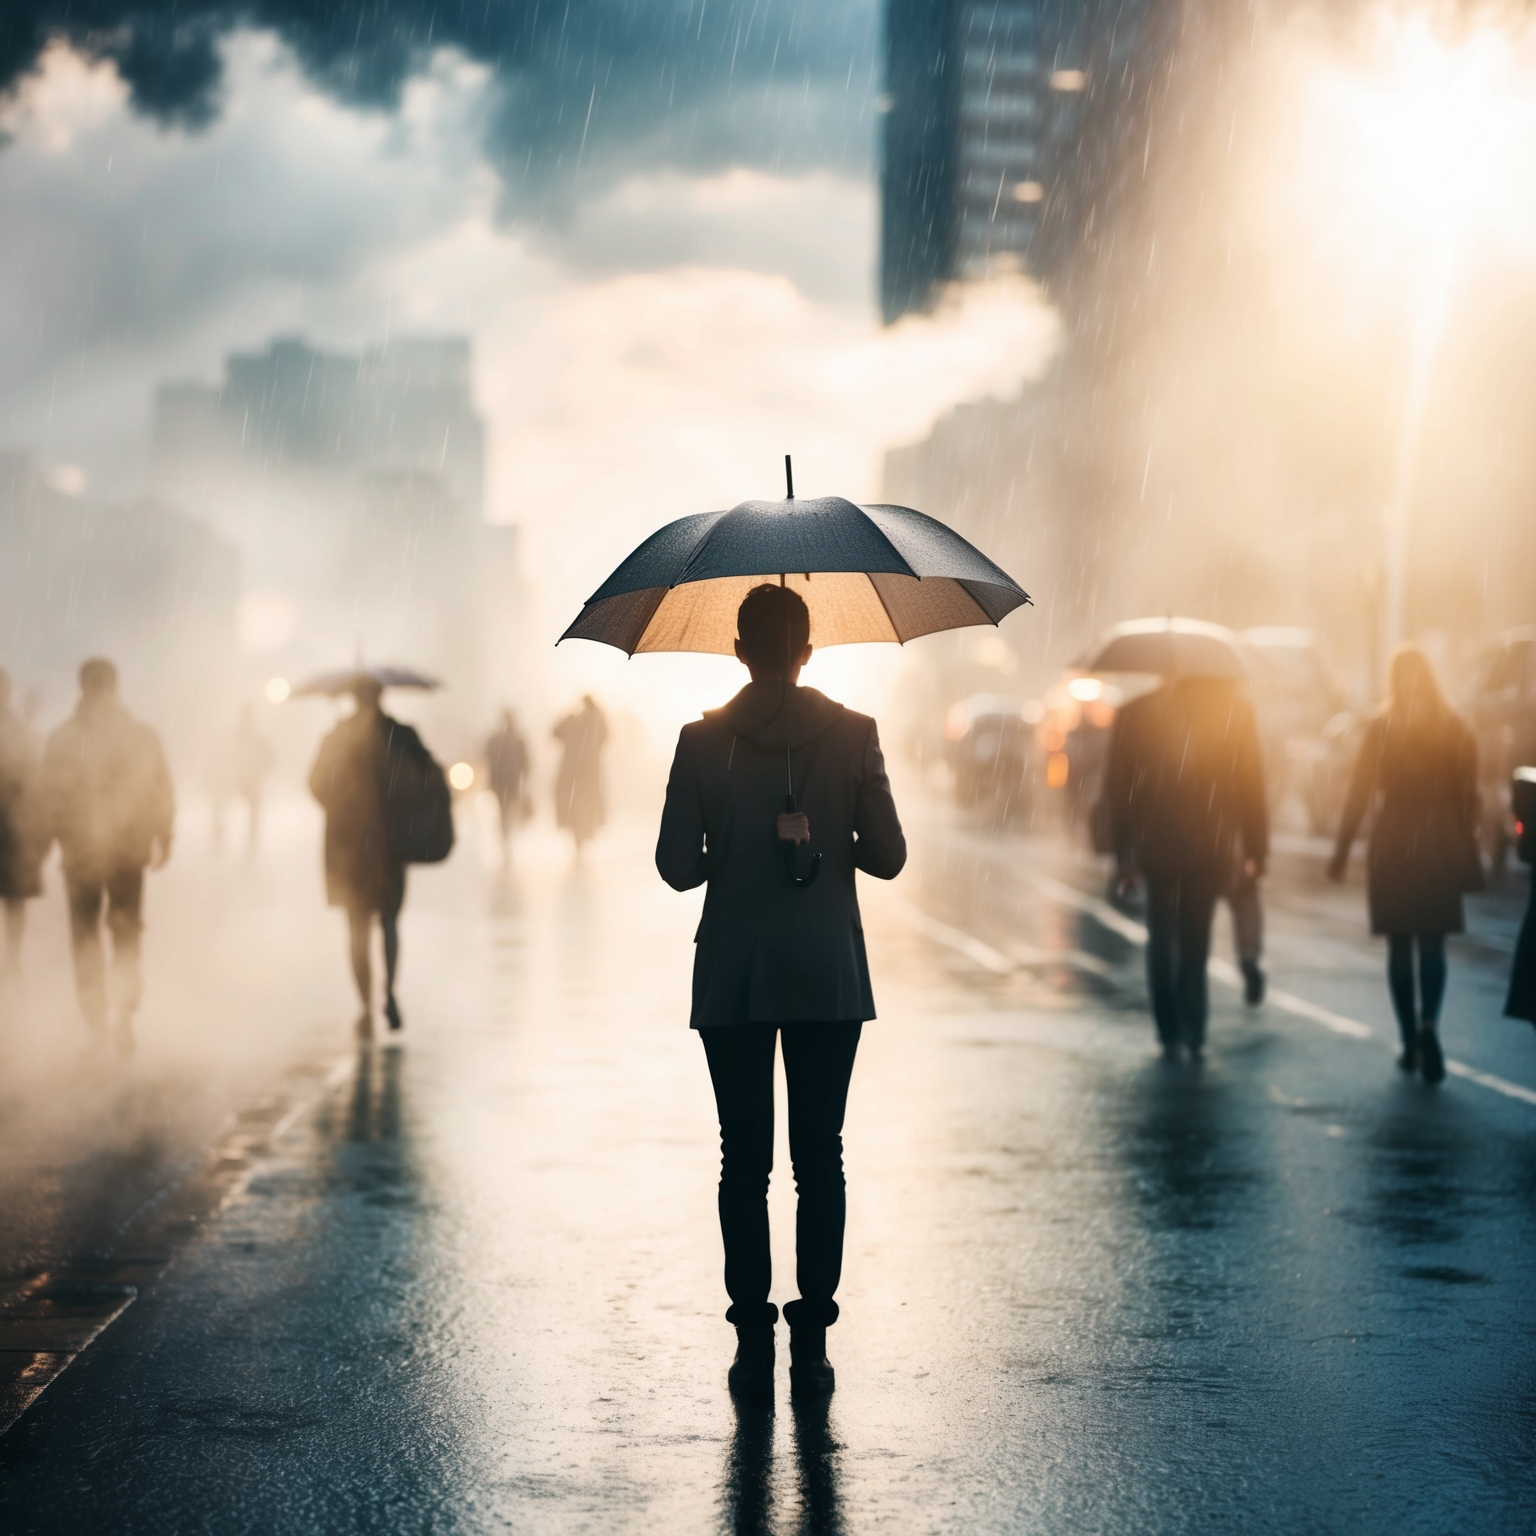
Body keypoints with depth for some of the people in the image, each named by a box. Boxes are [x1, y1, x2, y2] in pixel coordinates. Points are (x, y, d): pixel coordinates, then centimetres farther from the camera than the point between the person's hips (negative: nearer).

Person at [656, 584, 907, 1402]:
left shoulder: (703, 740, -4)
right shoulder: (853, 735, -3)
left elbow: (676, 865, -5)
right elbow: (887, 856, -2)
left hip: (733, 978, 0)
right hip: (828, 975, 0)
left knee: (744, 1159, 5)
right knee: (820, 1157, 6)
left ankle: (753, 1342, 5)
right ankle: (812, 1341, 5)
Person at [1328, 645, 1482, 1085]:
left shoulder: (1381, 729, -5)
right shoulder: (1456, 729, -2)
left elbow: (1359, 794, -5)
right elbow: (1468, 797, -1)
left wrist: (1341, 850, 1)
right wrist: (1468, 854, 5)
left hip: (1392, 847, -1)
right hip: (1440, 846, 1)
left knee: (1400, 946, 8)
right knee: (1433, 944, 6)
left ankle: (1410, 1043, 10)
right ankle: (1428, 1024, -18)